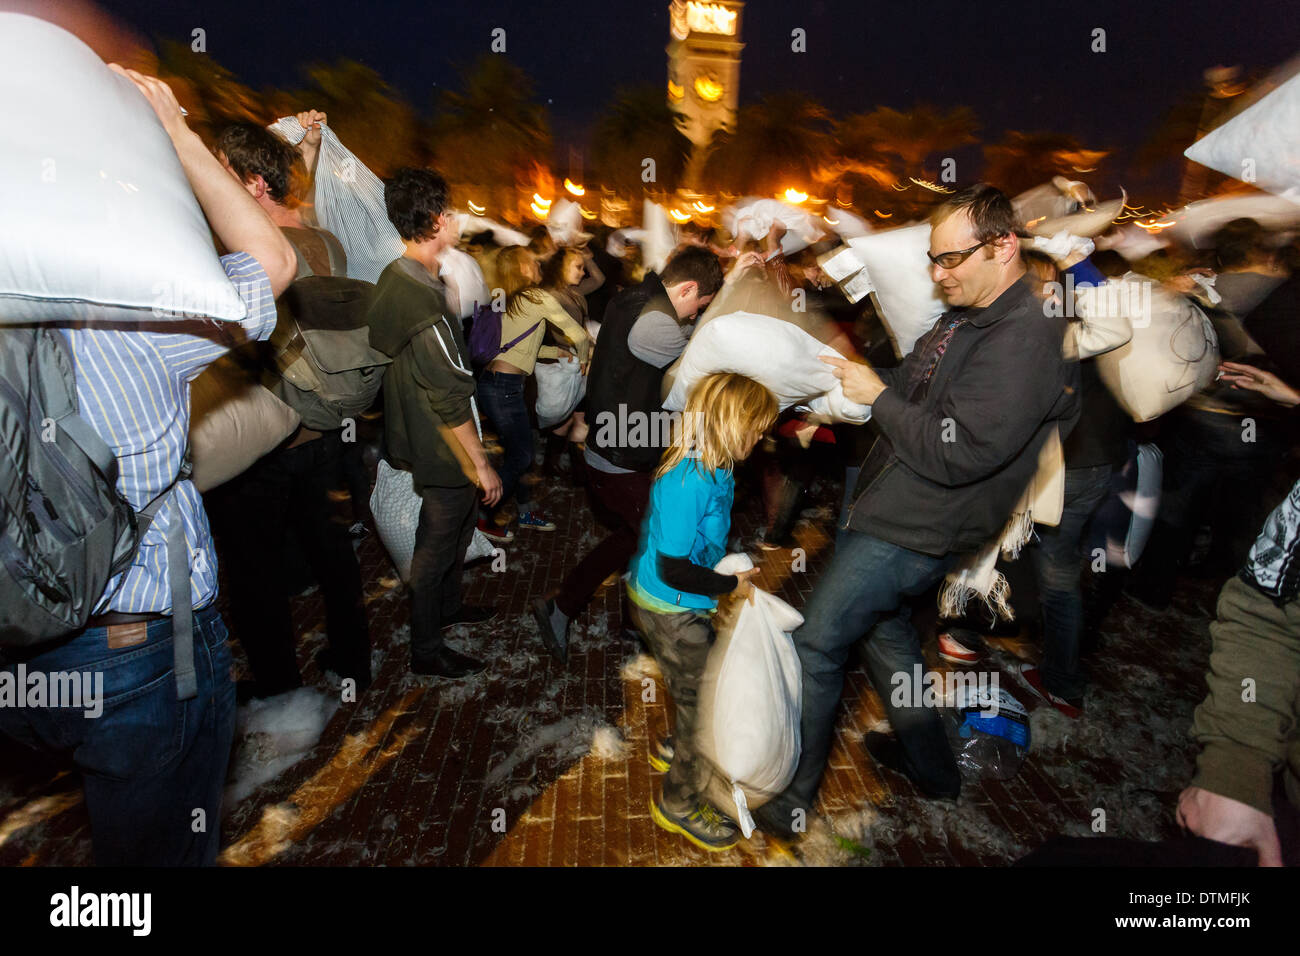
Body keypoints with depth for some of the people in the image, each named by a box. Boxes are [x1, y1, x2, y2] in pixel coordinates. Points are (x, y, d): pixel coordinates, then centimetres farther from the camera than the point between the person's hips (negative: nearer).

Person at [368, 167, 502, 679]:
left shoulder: (395, 277, 4)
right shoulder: (423, 302, -28)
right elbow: (451, 400, -25)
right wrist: (481, 464, -19)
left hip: (419, 439, 10)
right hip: (444, 452, -10)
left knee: (459, 526, 25)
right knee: (437, 544, 6)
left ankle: (448, 606, 47)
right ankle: (426, 649, 24)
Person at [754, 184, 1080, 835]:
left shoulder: (1027, 342, -22)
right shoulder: (964, 318, 9)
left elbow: (953, 453, -26)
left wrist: (877, 395, -17)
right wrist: (851, 374, -1)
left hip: (912, 533, -10)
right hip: (892, 513, 10)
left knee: (814, 645, -2)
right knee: (885, 627, 24)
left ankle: (792, 799, 17)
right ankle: (930, 766, 44)